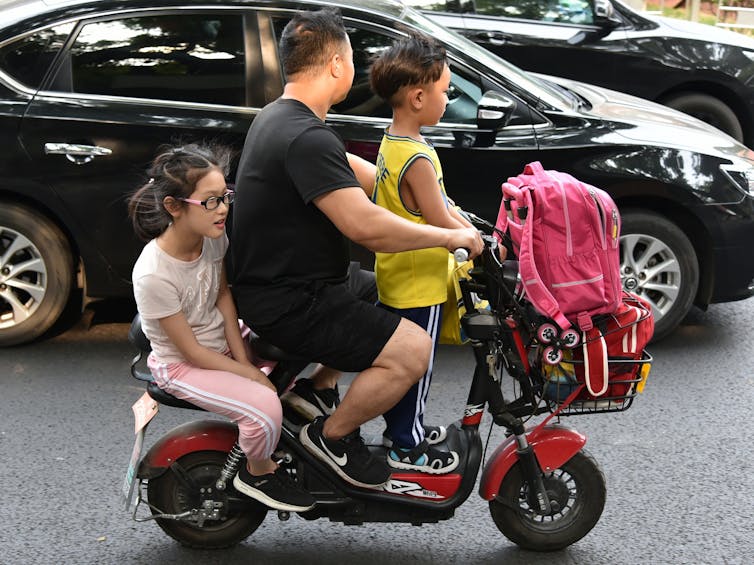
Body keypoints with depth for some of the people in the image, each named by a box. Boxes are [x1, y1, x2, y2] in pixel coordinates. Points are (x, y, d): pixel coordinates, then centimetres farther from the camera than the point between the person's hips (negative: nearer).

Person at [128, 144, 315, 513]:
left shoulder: (213, 236, -11)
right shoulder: (153, 275, -30)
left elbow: (223, 296, 2)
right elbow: (191, 351, -22)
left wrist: (245, 361, -9)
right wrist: (252, 376, -19)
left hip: (223, 342, 7)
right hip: (181, 365, -7)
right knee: (264, 407, -28)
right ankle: (258, 474, 0)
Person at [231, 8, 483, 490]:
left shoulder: (277, 117, 9)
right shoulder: (306, 138, -24)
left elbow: (353, 170, 17)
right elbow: (365, 225, -30)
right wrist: (450, 236, -17)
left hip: (275, 284, 11)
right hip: (291, 303, -11)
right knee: (412, 351, -17)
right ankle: (332, 435, 1)